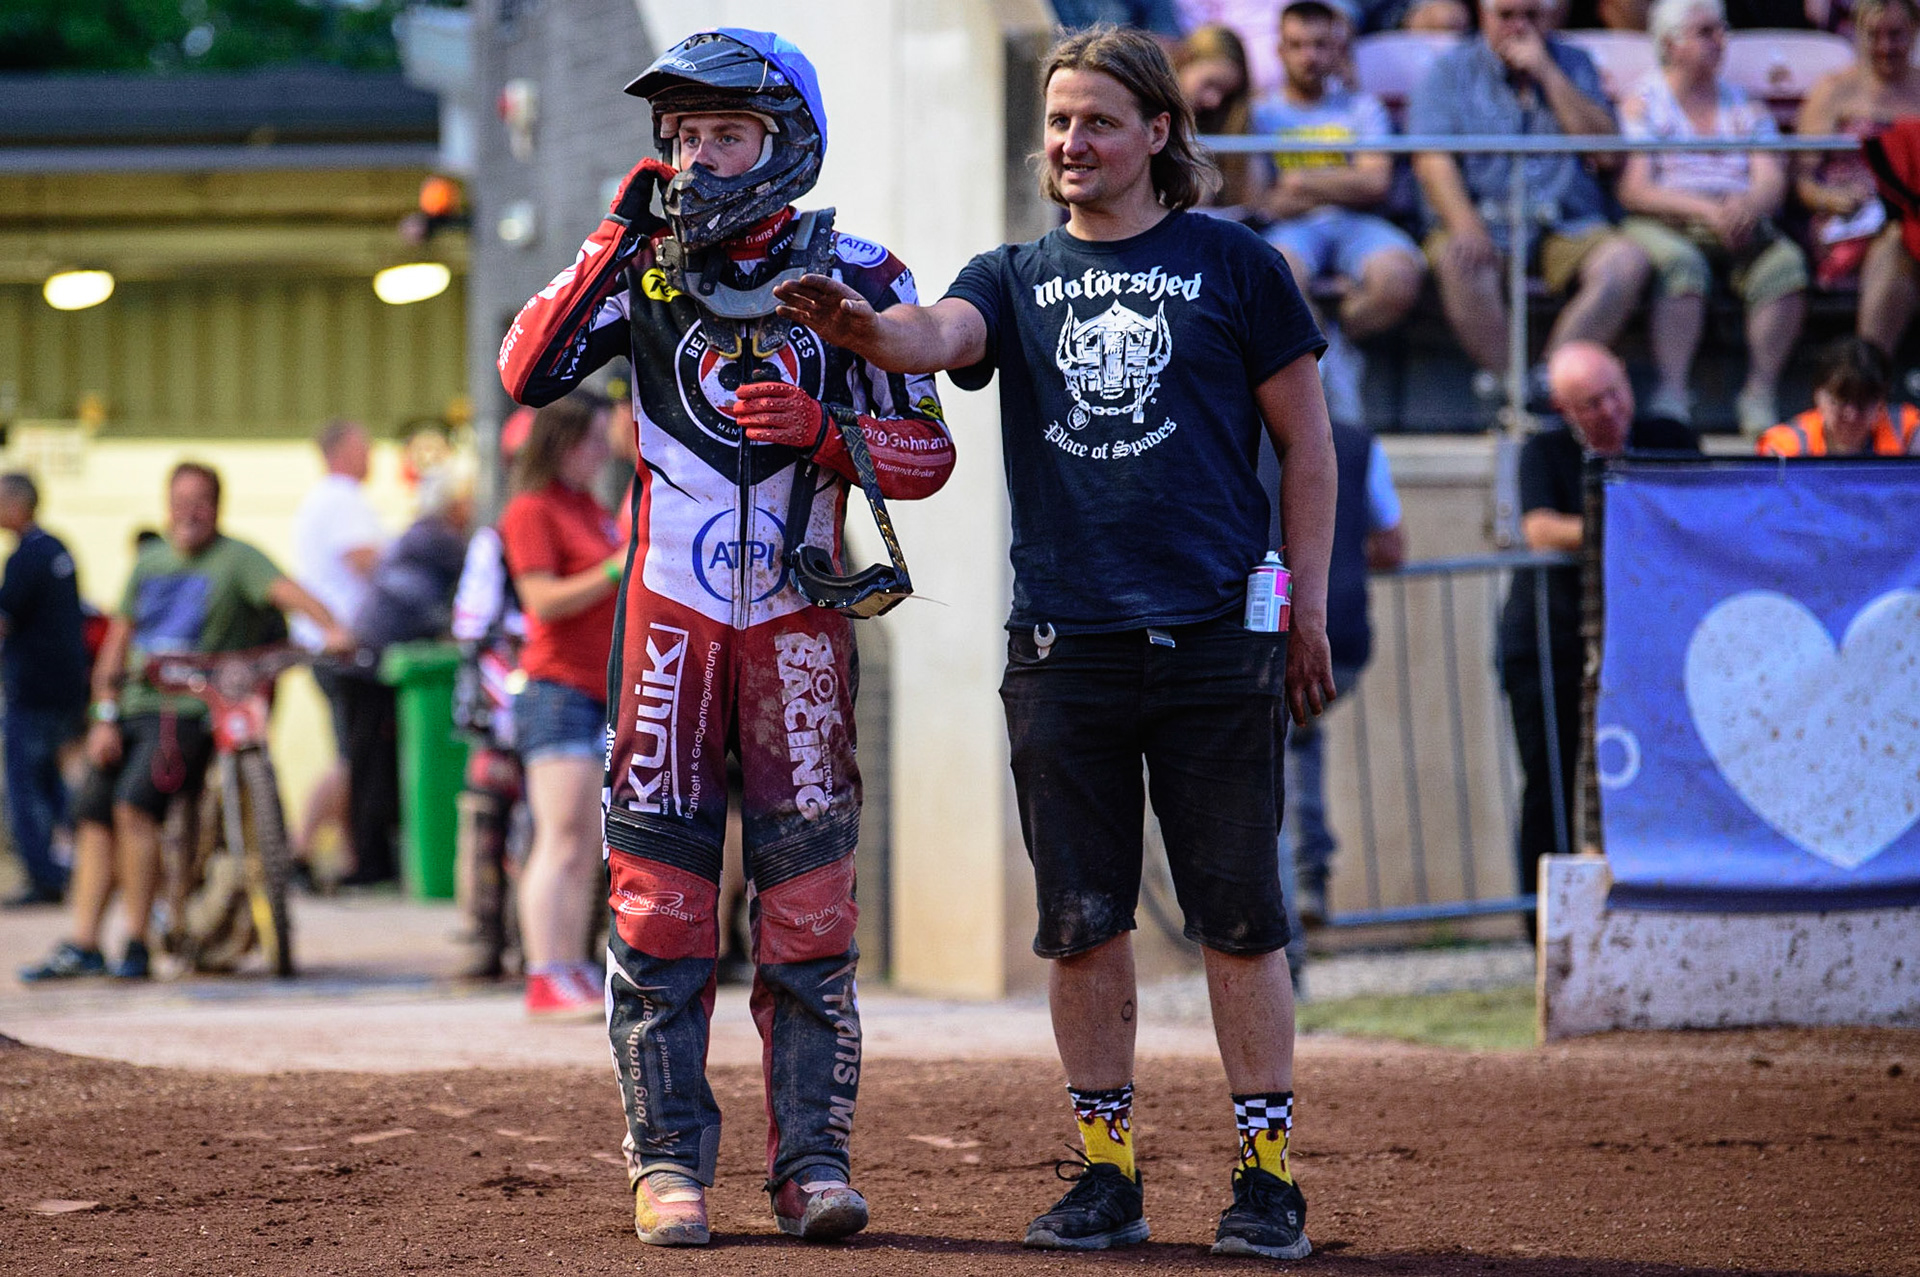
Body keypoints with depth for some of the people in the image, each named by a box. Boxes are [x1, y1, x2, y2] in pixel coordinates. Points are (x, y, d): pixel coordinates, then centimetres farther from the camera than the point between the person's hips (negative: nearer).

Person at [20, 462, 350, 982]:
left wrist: (330, 627, -39)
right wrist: (105, 717, 7)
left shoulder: (235, 558, -2)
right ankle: (82, 946, 4)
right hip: (134, 706, 7)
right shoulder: (149, 564, 18)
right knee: (93, 813, -1)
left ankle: (136, 944, -16)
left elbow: (286, 591, -19)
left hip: (193, 709, -7)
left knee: (133, 804, -23)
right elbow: (117, 642, 18)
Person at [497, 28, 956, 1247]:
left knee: (809, 902, -1)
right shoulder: (646, 268, 5)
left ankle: (813, 1158, 5)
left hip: (800, 618, -1)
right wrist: (616, 242, -9)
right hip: (672, 611, 1)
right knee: (660, 892, -1)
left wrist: (823, 427, -20)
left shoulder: (855, 278, 0)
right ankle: (670, 1160, 5)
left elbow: (928, 455, -2)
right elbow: (528, 374, -6)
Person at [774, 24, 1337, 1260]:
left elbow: (1305, 445, 7)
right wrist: (860, 325, -34)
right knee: (1083, 920, 5)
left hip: (1214, 637, -3)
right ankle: (1107, 1170, 15)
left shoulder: (1234, 267, 5)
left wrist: (1308, 612, 3)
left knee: (1239, 914, -2)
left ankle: (1269, 1171, 4)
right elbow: (937, 335, -10)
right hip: (1062, 641, 3)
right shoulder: (1015, 279, 12)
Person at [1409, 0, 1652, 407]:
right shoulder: (1452, 71, 10)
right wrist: (1466, 227, -23)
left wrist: (1547, 75, -4)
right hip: (1483, 221, -2)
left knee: (1627, 261, -28)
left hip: (1566, 226, 2)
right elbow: (1433, 161, -5)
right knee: (1461, 263, -36)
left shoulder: (1574, 65, 16)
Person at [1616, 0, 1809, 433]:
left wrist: (1749, 205, -17)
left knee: (1786, 263, -29)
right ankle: (1672, 393, -42)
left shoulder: (1746, 108, 21)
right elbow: (1634, 191, -4)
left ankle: (1760, 392, -30)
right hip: (1664, 225, -3)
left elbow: (1772, 182, 8)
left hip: (1742, 228, 4)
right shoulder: (1642, 103, 8)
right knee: (1683, 264, -38)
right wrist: (1706, 209, -18)